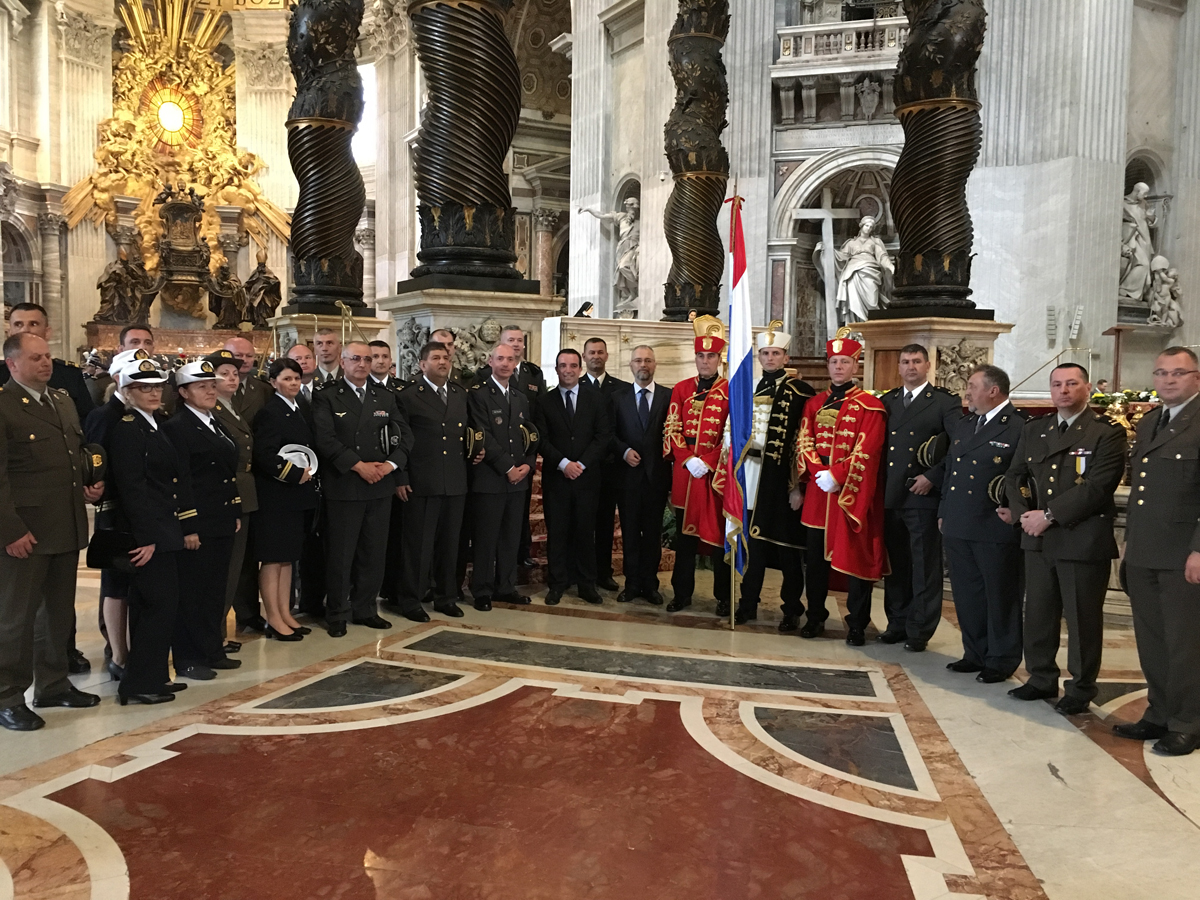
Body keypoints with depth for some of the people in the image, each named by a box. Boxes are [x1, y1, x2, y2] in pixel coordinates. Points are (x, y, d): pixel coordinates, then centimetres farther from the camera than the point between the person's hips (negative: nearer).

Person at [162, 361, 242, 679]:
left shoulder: (216, 424, 16)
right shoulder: (176, 427, -10)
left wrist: (236, 513, 14)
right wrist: (188, 527, -19)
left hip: (222, 522, 8)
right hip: (197, 523, -8)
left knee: (216, 588, 14)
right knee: (191, 590, 1)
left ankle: (212, 649, 25)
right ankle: (188, 658, 10)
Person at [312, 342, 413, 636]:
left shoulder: (385, 398, 13)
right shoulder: (326, 397, 0)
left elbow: (404, 435, 8)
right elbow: (325, 438, -12)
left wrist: (391, 463, -9)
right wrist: (359, 466, -17)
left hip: (380, 487, 4)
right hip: (343, 487, -4)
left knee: (374, 552, 10)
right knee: (340, 554, 2)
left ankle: (365, 609, 23)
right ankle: (337, 614, 14)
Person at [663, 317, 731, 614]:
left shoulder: (731, 392, -2)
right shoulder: (681, 389, 9)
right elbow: (671, 429, 5)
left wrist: (708, 463, -13)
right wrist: (688, 459, -8)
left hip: (717, 474, -3)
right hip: (684, 473, 3)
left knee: (718, 534, 3)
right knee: (684, 533, 9)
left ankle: (723, 597, 14)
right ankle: (682, 593, 20)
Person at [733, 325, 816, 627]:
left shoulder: (801, 392, -3)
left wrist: (799, 483, -14)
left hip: (783, 480, -4)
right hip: (753, 478, 4)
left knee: (787, 546, 2)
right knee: (753, 541, 10)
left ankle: (792, 610, 13)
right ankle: (748, 604, 20)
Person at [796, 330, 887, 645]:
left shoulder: (870, 406, -3)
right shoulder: (814, 404, 13)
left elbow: (865, 451, -11)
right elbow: (804, 443, 5)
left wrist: (836, 476, -18)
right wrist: (819, 473, -11)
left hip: (853, 493, -4)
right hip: (818, 492, 5)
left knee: (855, 557, 0)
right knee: (816, 556, 10)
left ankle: (857, 625, 11)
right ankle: (815, 617, 24)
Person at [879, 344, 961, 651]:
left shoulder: (946, 402, 1)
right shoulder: (886, 402, 14)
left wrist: (933, 477, -14)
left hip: (924, 496, -4)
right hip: (890, 497, 4)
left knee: (924, 566, 2)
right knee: (895, 564, 11)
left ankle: (920, 630, 11)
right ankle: (897, 623, 22)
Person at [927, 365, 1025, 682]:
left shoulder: (1020, 428, -9)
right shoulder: (961, 426, 14)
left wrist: (1015, 510, -15)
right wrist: (943, 512, 17)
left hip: (996, 531, -7)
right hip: (958, 528, 7)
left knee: (1000, 597, 6)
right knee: (966, 596, 14)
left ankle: (1002, 661, 19)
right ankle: (975, 654, 28)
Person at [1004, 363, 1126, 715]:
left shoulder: (1107, 433, -5)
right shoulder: (1033, 430, 13)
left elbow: (1098, 486, -16)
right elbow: (1015, 476, 12)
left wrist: (1049, 515, -17)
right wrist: (1023, 515, -6)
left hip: (1084, 539, -5)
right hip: (1038, 539, 6)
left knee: (1083, 619, 4)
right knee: (1037, 614, 12)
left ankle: (1081, 689, 17)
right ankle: (1041, 679, 27)